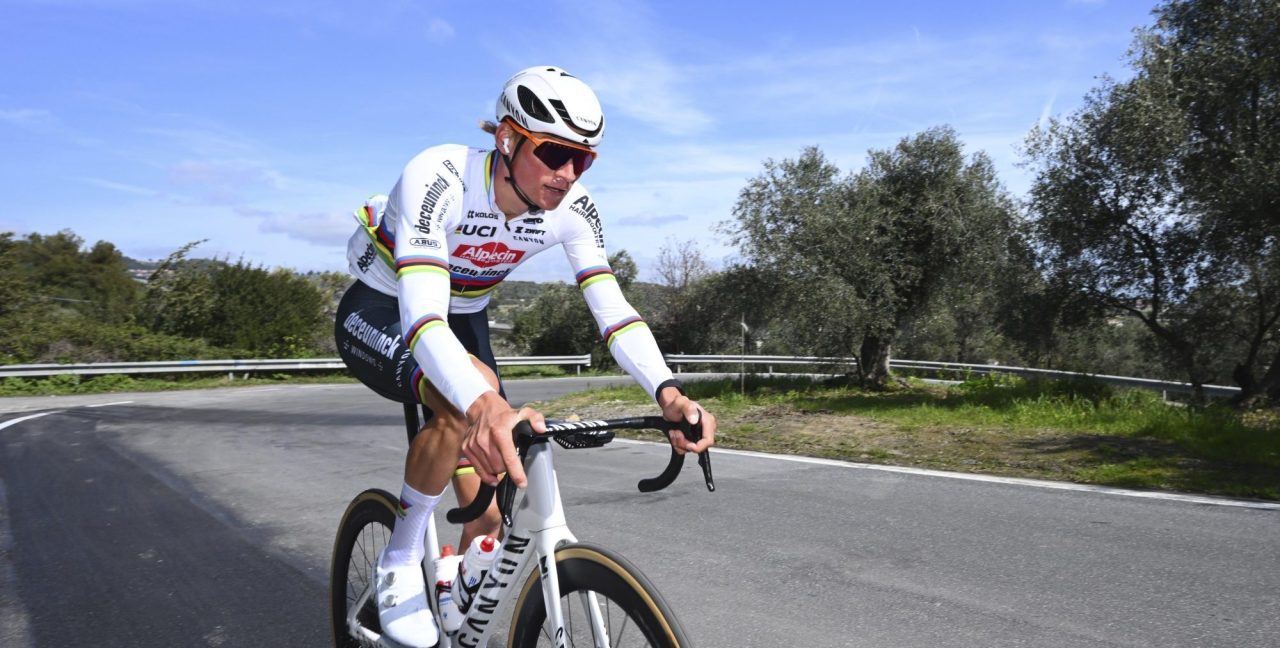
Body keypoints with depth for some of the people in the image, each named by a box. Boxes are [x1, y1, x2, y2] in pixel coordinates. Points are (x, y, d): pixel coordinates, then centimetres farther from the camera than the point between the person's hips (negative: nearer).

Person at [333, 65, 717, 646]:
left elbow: (611, 307, -25)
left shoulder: (572, 206, -19)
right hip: (382, 316, -4)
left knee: (489, 515, -4)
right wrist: (485, 407, -65)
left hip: (462, 322, 5)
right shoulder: (438, 178, -34)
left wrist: (668, 393, -43)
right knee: (472, 393, -38)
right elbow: (421, 316, -46)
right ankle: (401, 561, -15)